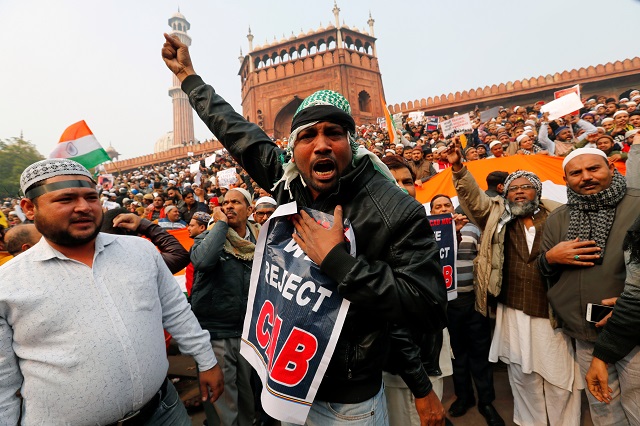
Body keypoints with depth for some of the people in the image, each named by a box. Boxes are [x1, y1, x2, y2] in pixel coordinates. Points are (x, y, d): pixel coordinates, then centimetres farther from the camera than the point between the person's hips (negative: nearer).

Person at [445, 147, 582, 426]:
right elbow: (473, 198, -4)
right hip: (514, 311, 1)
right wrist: (458, 168, -15)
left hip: (553, 310, -1)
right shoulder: (498, 217, 6)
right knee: (521, 374, 14)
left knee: (560, 376, 10)